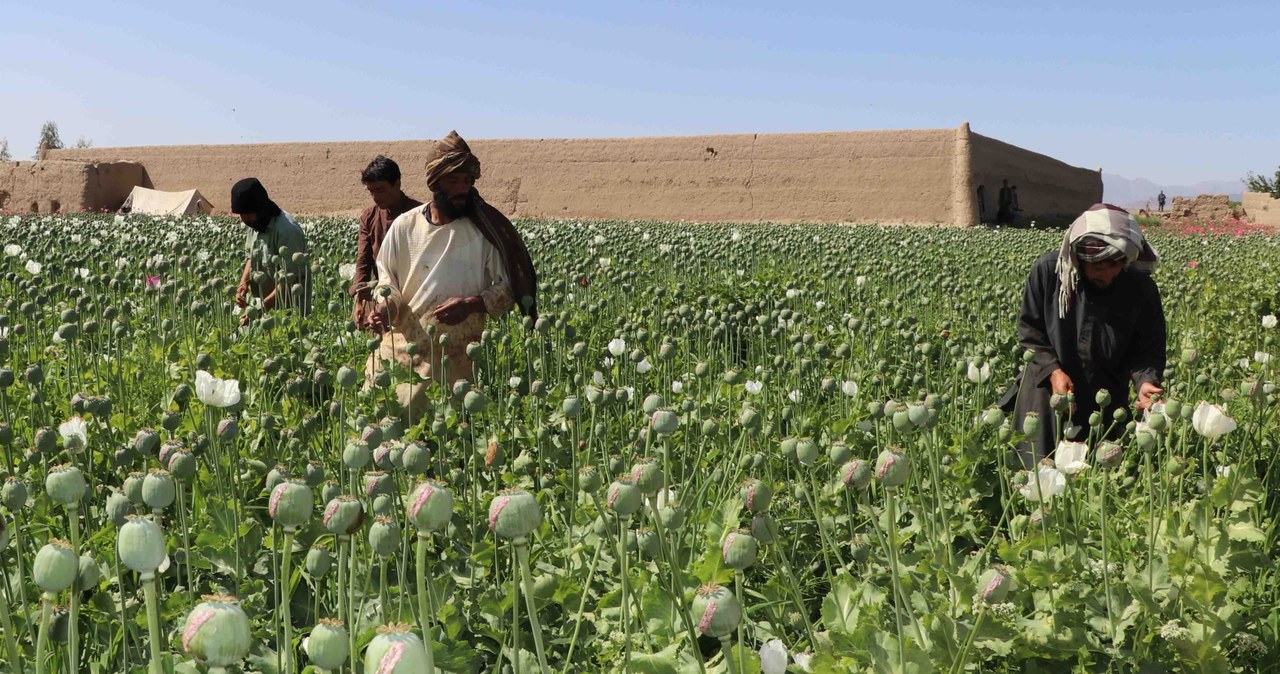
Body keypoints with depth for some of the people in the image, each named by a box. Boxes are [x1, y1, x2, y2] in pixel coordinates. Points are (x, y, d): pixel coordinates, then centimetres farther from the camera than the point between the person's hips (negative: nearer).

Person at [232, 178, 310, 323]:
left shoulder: (286, 231, -23)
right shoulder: (255, 225, 4)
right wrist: (243, 283, -1)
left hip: (289, 310, -8)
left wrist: (261, 308, -27)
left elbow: (289, 280, -24)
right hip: (263, 303, 8)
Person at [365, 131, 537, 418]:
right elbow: (387, 282, 12)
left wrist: (473, 304, -18)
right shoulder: (404, 227, 2)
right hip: (401, 344, 2)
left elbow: (508, 287, 0)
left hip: (455, 354, -2)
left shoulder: (486, 229, -3)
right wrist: (384, 306, -10)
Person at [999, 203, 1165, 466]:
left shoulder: (1141, 288, -14)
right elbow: (1029, 329, -5)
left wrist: (1145, 381, -27)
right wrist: (1053, 370, -17)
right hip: (1047, 394, -1)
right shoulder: (1048, 270, -17)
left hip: (1106, 403, 1)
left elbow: (1149, 348, -6)